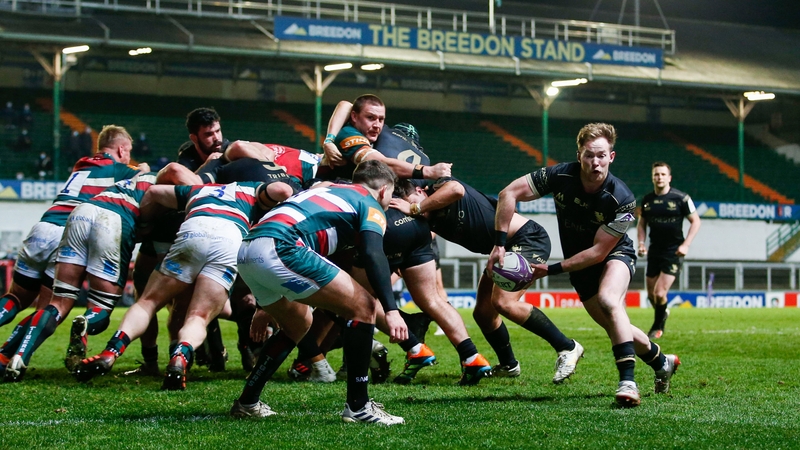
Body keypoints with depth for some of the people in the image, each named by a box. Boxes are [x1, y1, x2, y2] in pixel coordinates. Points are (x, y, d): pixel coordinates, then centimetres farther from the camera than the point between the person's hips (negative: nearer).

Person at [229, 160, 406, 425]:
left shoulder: (328, 191, 35)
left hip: (246, 252, 9)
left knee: (298, 323, 30)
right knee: (363, 307, -2)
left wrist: (265, 303, 47)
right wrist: (391, 310, -15)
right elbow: (373, 255, -8)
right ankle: (358, 406, -2)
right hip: (279, 249, -9)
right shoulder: (370, 205, 11)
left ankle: (247, 403, 31)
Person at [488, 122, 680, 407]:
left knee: (608, 300, -34)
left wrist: (552, 270, -28)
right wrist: (500, 244, -24)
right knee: (616, 328, 10)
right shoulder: (561, 176, -23)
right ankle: (661, 362, 37)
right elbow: (509, 194, -18)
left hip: (615, 255, -4)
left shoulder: (622, 199, -30)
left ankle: (627, 381, -35)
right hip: (580, 266, 4)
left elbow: (598, 252, -26)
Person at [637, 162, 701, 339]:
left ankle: (658, 326, 13)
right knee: (651, 295, 8)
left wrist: (686, 244, -12)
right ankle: (663, 313, 41)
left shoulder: (681, 198, -9)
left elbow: (695, 221, -3)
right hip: (654, 251, 5)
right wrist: (641, 243, 1)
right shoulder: (647, 200, 4)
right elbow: (642, 223, 17)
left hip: (674, 252, -5)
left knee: (660, 293, -12)